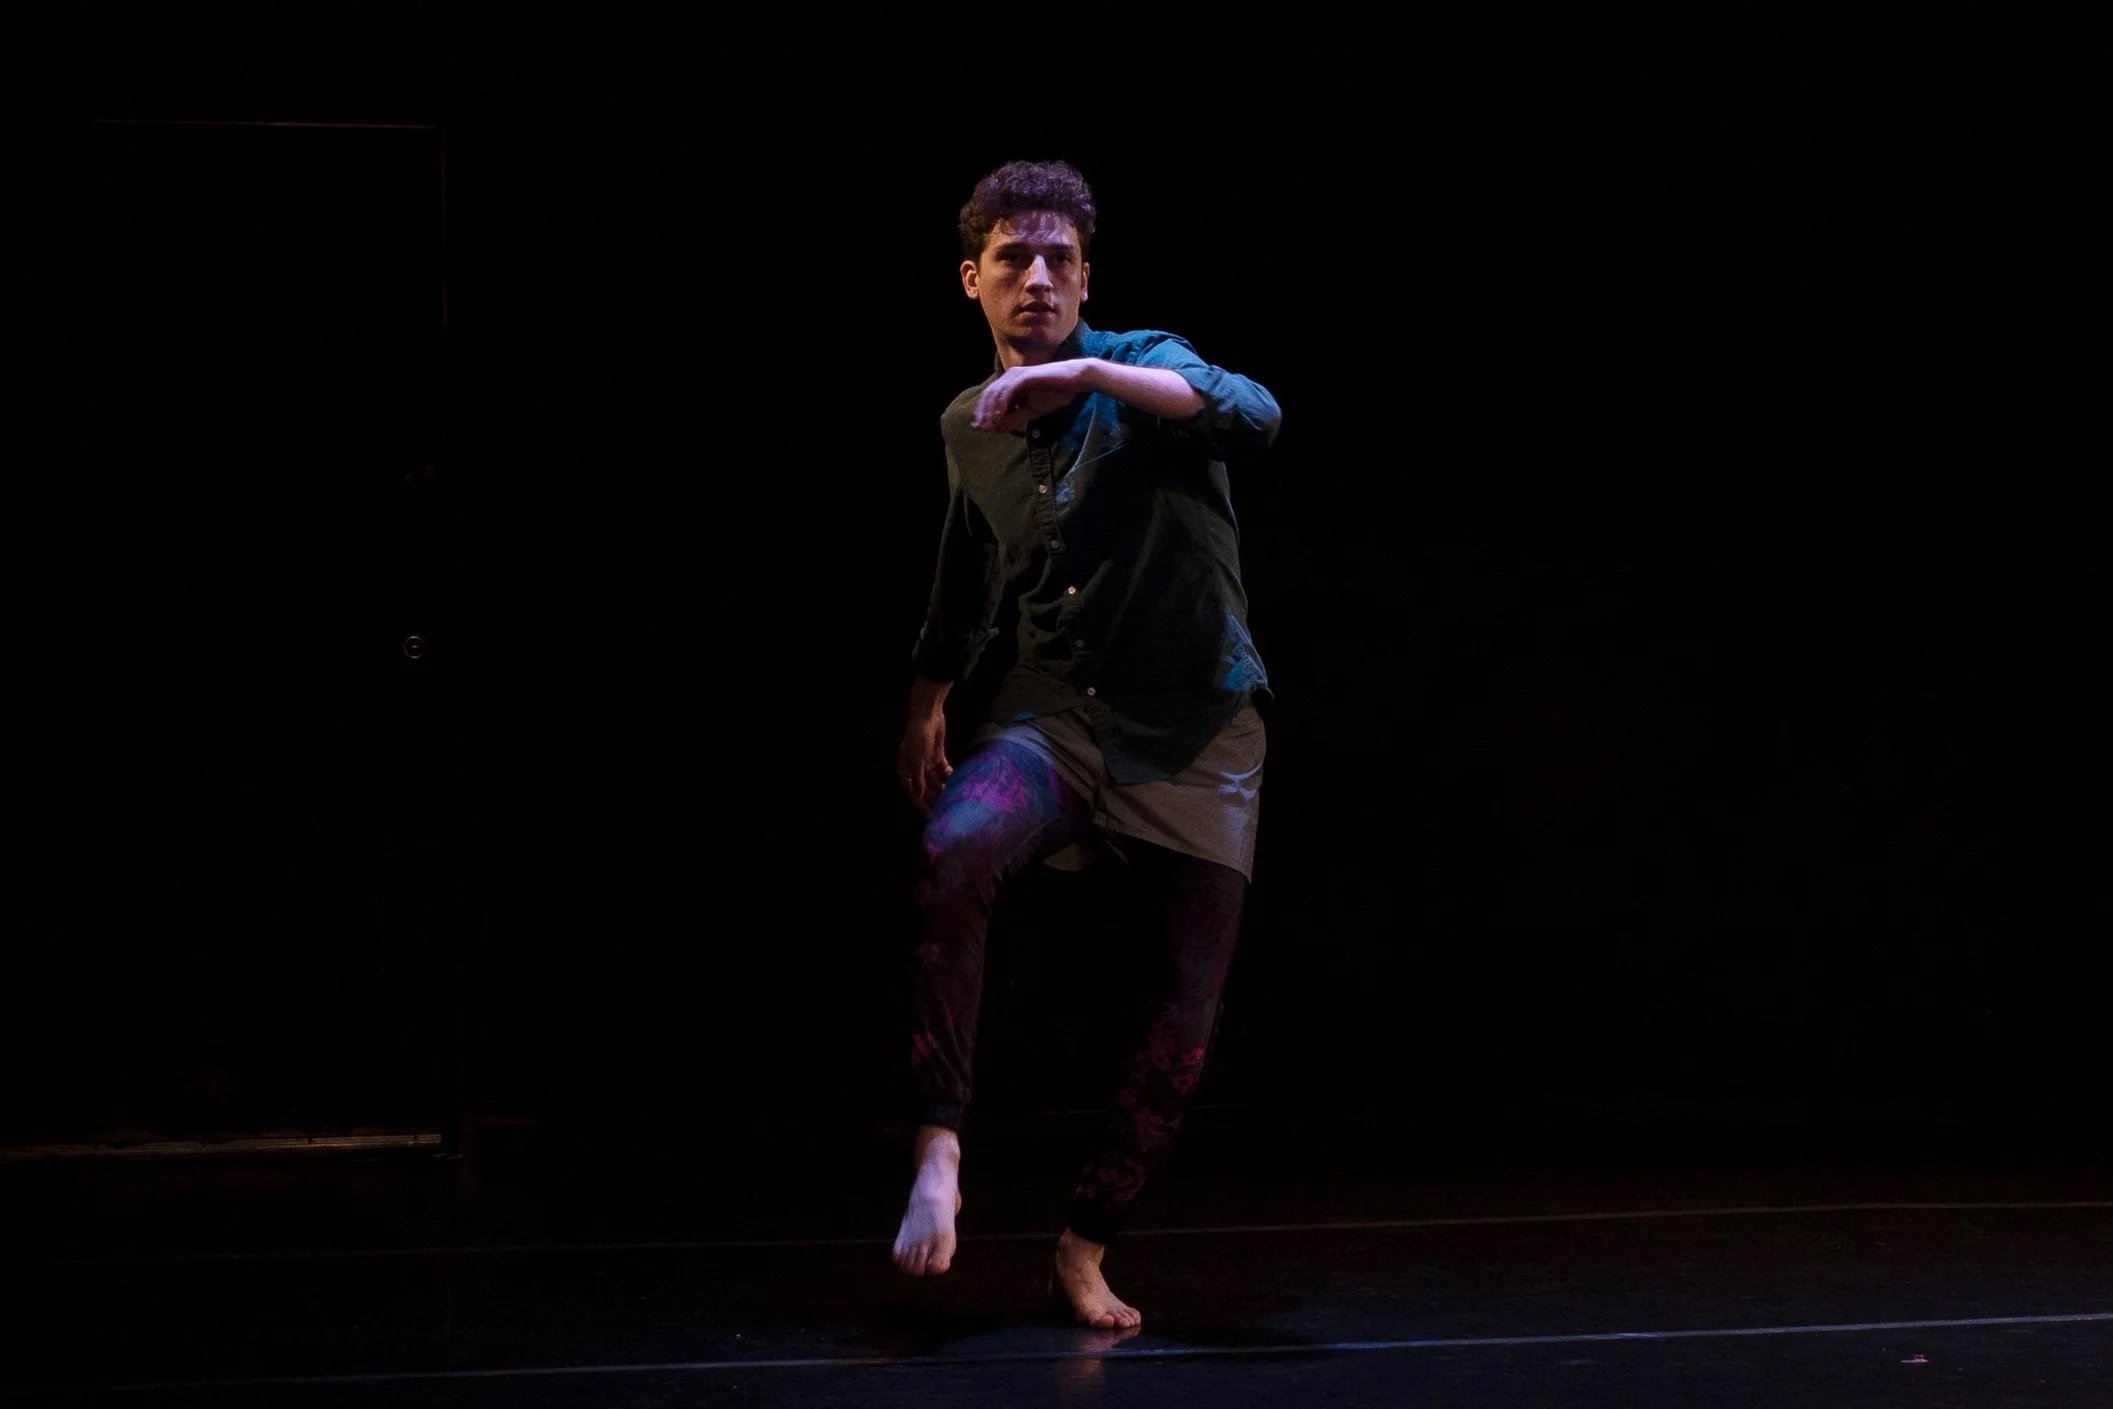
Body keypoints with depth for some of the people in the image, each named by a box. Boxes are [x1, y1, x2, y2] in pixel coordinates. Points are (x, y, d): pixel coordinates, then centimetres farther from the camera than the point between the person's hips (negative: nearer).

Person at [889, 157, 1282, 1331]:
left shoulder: (1143, 370, -7)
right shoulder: (970, 428, 8)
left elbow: (1255, 418, -31)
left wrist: (1083, 372, -38)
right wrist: (924, 705, 39)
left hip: (1197, 731, -2)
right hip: (1054, 714, 2)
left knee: (1183, 1023, -3)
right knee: (955, 853, -32)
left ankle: (1084, 1254, 17)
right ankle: (937, 1151, -27)